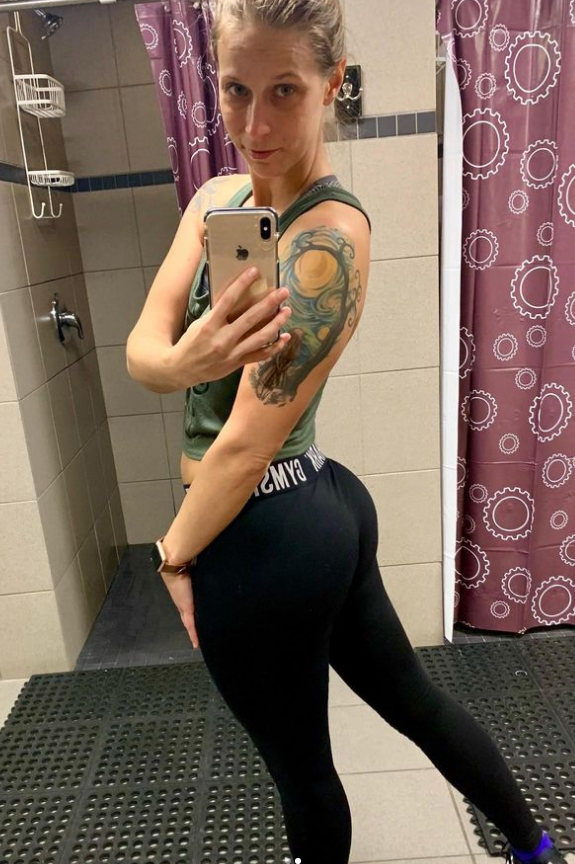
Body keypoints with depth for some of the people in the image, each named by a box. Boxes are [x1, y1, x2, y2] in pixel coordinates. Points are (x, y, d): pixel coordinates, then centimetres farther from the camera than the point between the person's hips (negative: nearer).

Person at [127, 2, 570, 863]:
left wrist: (175, 555, -8)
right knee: (413, 698, 26)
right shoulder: (217, 198, 5)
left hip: (262, 538, -8)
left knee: (299, 763, 20)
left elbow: (247, 444, -22)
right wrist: (182, 361, -28)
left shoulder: (329, 235, -21)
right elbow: (143, 343, -6)